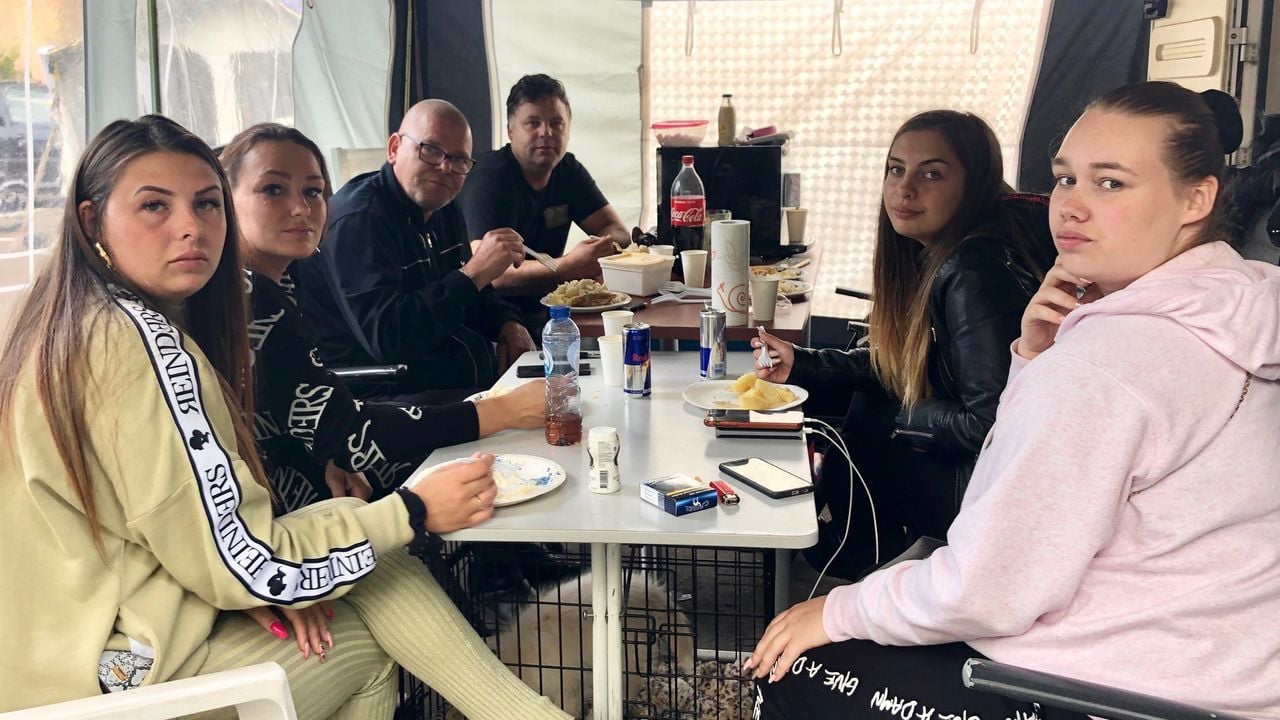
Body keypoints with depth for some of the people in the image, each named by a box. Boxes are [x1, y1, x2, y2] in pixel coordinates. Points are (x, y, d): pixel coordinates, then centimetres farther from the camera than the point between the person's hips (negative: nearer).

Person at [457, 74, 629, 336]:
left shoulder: (568, 170, 10)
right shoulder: (489, 179, -15)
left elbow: (617, 231, 9)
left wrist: (595, 251, -16)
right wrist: (569, 266, -31)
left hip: (544, 313, 8)